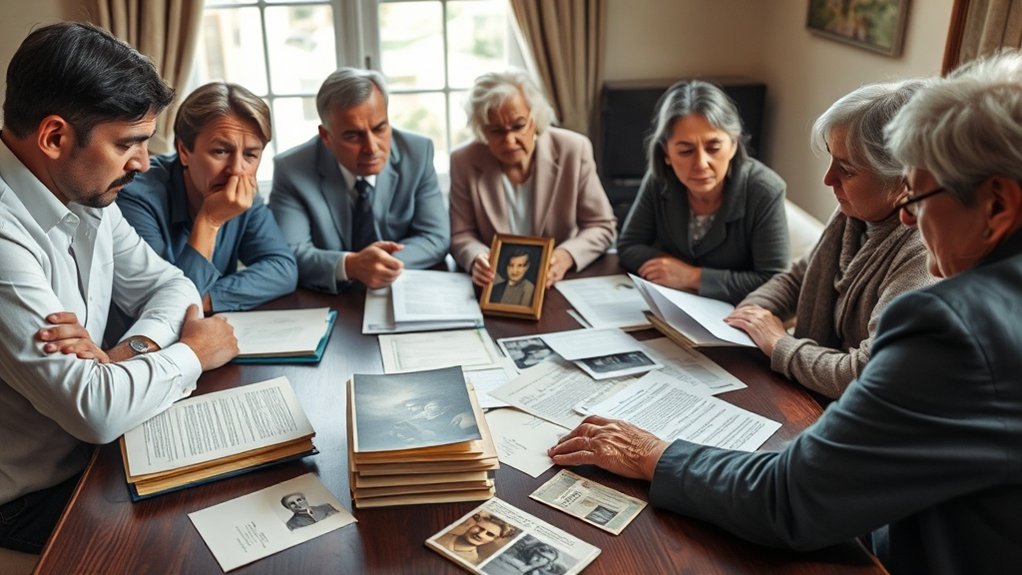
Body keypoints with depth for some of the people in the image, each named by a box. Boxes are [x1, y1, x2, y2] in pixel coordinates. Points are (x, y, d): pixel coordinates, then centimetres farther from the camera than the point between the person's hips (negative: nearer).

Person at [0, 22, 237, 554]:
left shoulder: (87, 195, -3)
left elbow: (170, 285, 5)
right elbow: (95, 409, -33)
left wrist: (132, 351, -16)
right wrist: (193, 352, -15)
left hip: (89, 453, 7)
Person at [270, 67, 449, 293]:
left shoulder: (417, 153, -7)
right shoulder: (291, 170, -11)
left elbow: (436, 238, -6)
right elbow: (288, 254, -15)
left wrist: (386, 263, -23)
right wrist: (349, 265, -32)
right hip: (325, 303, -2)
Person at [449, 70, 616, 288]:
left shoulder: (573, 150, -8)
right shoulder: (464, 162, -6)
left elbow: (602, 226, -2)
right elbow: (461, 236, 1)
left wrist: (566, 256, -21)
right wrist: (477, 259, -22)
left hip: (562, 283, 0)